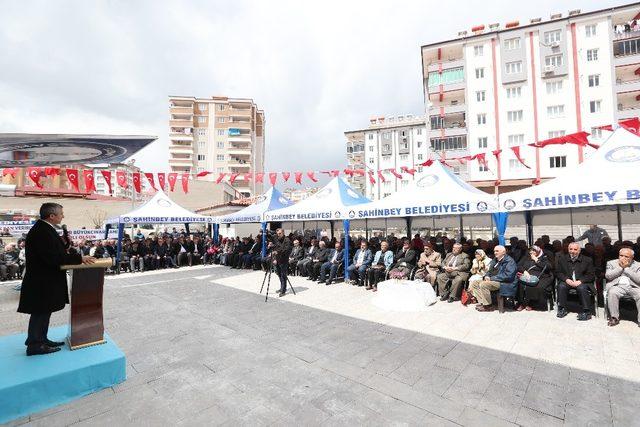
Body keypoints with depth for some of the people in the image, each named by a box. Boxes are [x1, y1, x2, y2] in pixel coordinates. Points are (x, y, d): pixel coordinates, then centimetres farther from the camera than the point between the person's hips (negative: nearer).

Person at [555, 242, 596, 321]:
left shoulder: (587, 260, 5)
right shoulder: (562, 259, 10)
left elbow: (591, 275, 0)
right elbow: (558, 273, 7)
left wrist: (580, 281, -17)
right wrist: (566, 279, -13)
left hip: (581, 282, -1)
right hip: (567, 281, 1)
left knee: (582, 288, -33)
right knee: (561, 286, -28)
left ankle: (586, 312, -21)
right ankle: (562, 309, -17)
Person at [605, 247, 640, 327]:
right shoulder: (611, 263, 13)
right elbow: (608, 276, -3)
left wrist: (626, 268, -5)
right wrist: (620, 267, -3)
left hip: (633, 287, 1)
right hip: (617, 286, -1)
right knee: (612, 292, -33)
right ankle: (614, 318, -23)